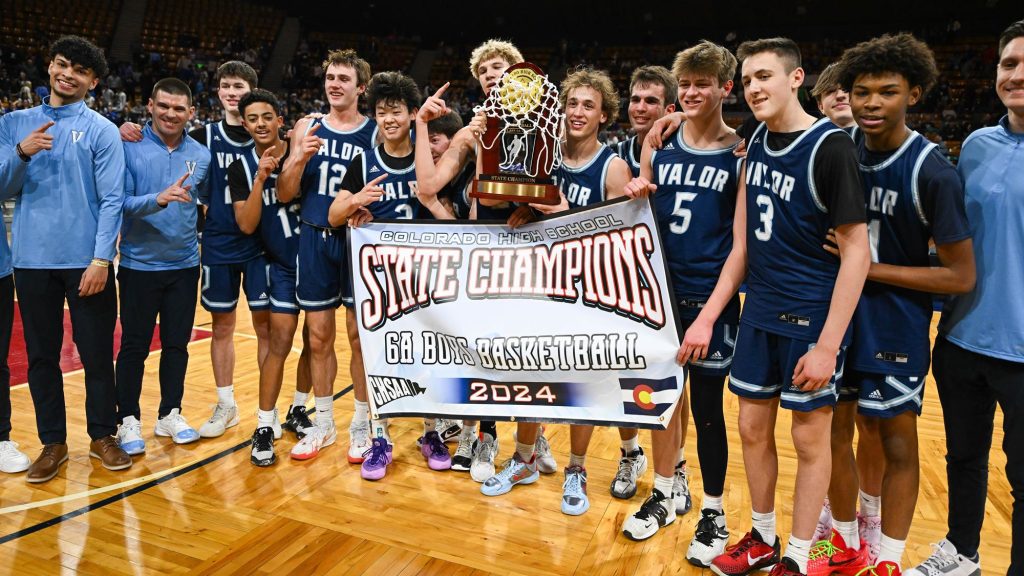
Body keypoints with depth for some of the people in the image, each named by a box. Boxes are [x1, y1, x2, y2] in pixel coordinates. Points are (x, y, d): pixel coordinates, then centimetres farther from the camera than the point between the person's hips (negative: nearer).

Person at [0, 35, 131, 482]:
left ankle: (103, 436, 20)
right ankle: (53, 442, 22)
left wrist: (101, 260, -13)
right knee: (41, 356, 9)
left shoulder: (101, 130, 0)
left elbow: (112, 200, -6)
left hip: (86, 261, -3)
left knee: (97, 354, 4)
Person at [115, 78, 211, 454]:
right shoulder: (130, 148, -7)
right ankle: (128, 419, 19)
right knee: (134, 345, 5)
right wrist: (159, 199, -29)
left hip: (184, 265, 3)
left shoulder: (201, 155, 3)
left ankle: (170, 414, 24)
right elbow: (120, 204, -14)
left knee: (177, 343, 10)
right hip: (139, 265, -3)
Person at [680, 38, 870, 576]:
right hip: (760, 311, 7)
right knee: (752, 427, 14)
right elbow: (744, 243, 9)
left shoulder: (830, 147, -14)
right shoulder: (757, 142, 6)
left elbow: (856, 252, -15)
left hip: (812, 316, -6)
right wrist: (708, 316, 5)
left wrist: (828, 344, -19)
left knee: (809, 436, 7)